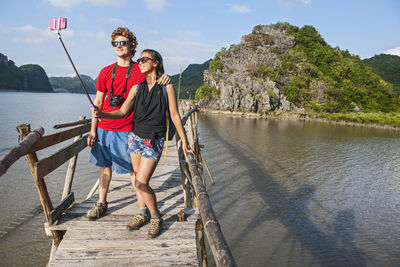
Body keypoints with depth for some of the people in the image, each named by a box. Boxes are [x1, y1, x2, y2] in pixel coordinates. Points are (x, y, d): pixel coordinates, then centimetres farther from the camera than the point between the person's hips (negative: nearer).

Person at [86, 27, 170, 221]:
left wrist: (165, 79, -21)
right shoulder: (106, 72, 8)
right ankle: (101, 203, 29)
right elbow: (98, 101, 9)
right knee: (104, 165, 14)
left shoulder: (141, 71, -2)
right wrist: (93, 130, 6)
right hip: (104, 128, 4)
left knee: (134, 170, 2)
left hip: (126, 131, -4)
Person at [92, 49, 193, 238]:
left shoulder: (166, 87, -4)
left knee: (141, 183, -9)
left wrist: (184, 142, 0)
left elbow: (174, 115, -1)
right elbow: (122, 112, 2)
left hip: (154, 141, -5)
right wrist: (101, 114, -16)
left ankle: (155, 218, 12)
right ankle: (142, 214, 30)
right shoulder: (137, 87, 6)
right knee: (138, 180, 11)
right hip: (135, 136, 5)